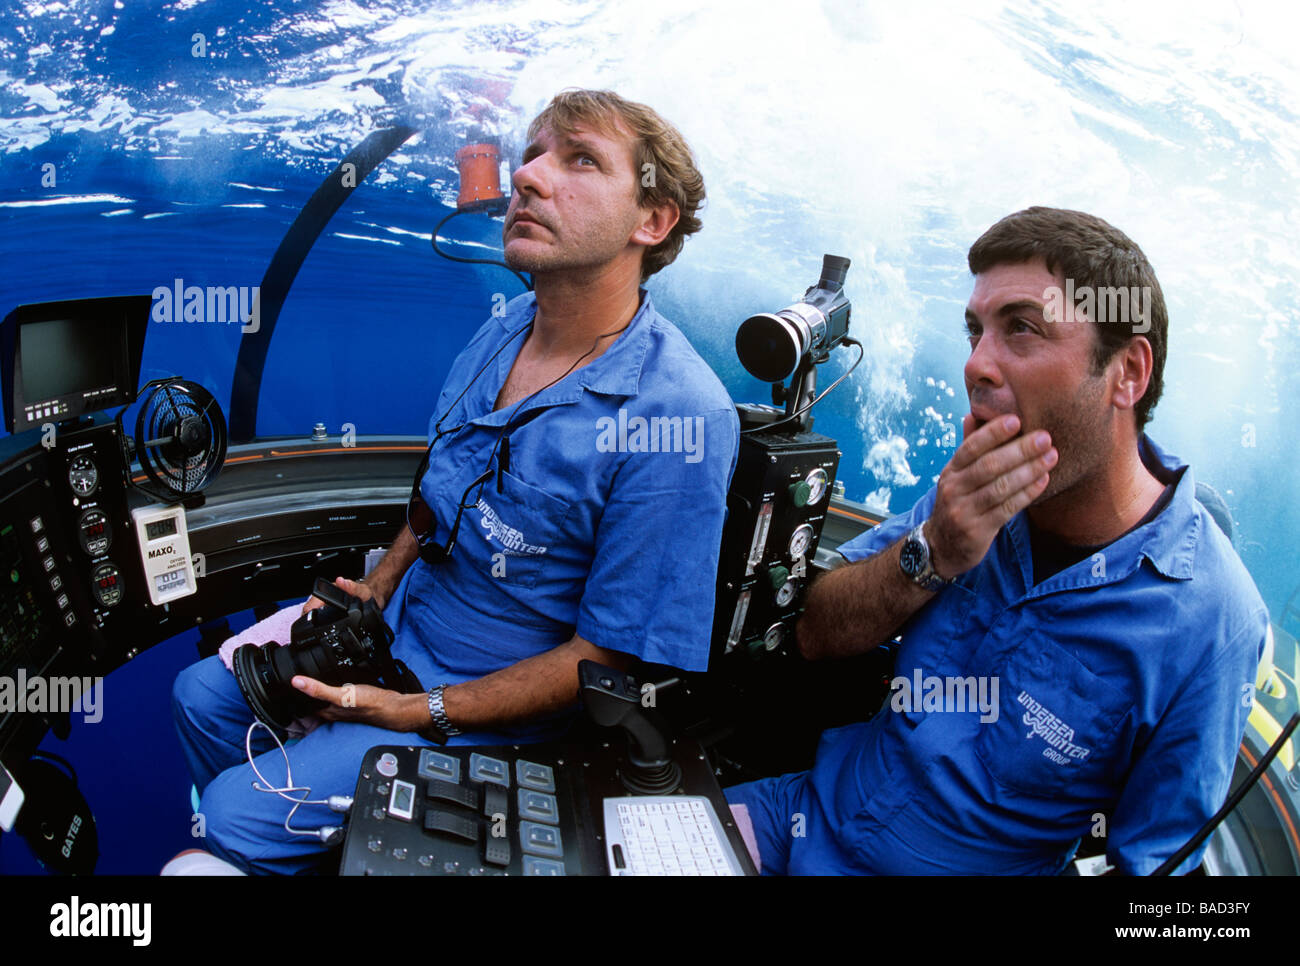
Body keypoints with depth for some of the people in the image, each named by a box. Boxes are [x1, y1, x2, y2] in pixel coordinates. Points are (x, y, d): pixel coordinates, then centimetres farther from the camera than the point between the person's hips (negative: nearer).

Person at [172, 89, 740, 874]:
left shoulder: (678, 420, -30)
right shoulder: (503, 332, -4)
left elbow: (616, 655, -24)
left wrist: (427, 712, -20)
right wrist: (374, 591, 2)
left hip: (490, 705, -7)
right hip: (397, 621, 7)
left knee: (235, 816, -8)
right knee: (201, 693, 15)